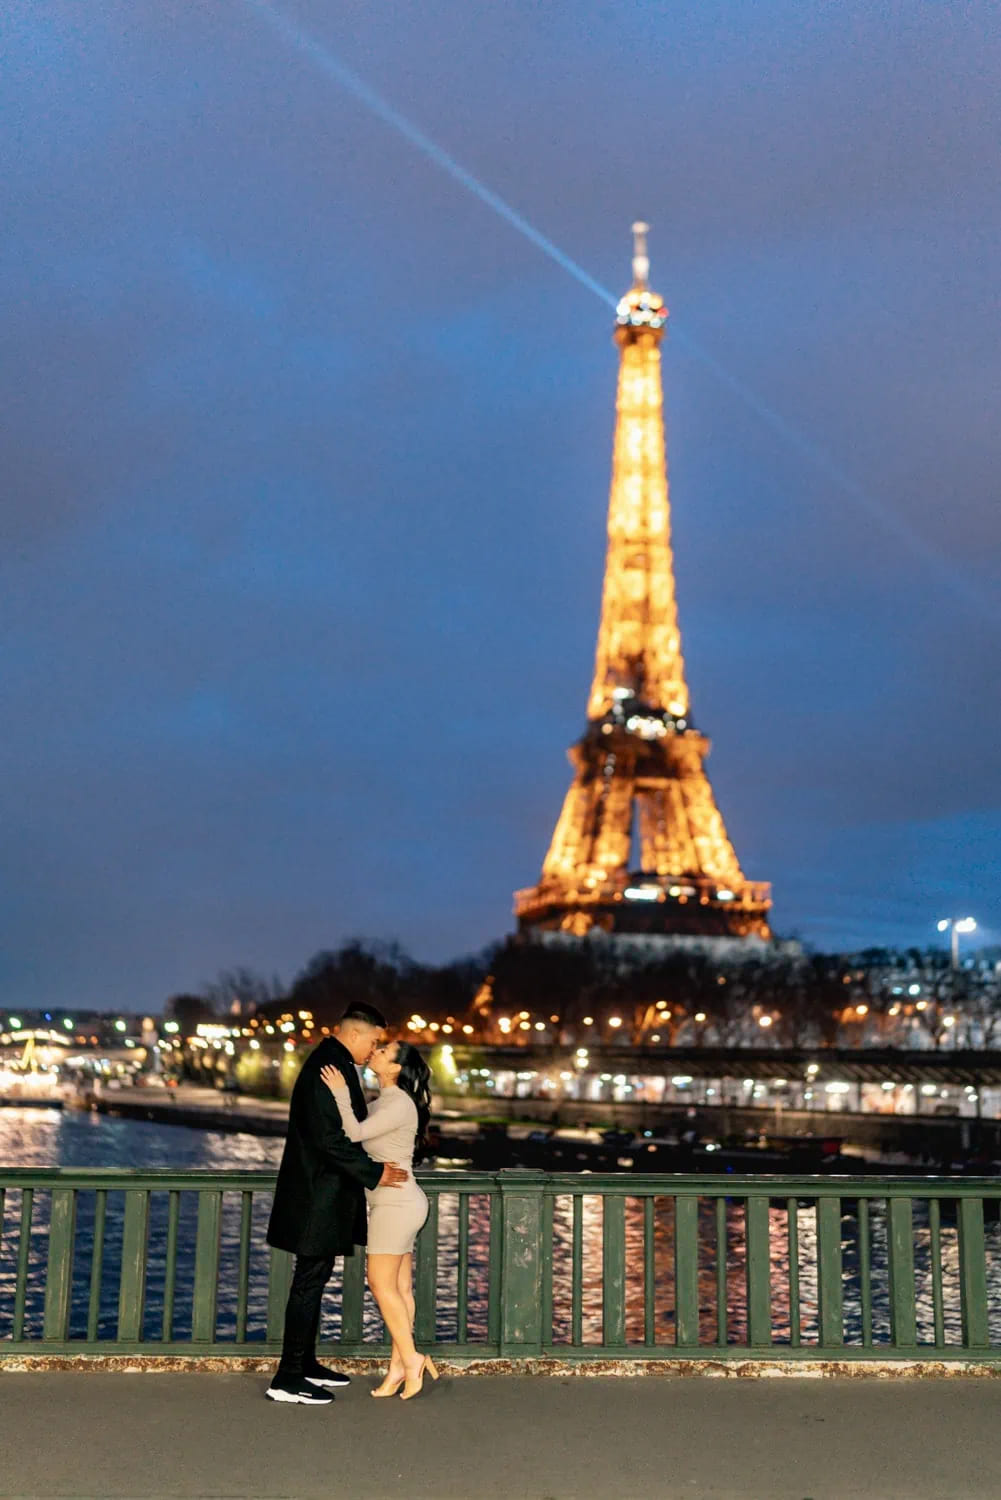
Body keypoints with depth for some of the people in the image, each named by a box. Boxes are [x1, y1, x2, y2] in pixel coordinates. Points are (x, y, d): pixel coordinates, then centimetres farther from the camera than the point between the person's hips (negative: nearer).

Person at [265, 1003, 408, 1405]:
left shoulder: (333, 1064, 14)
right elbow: (328, 1138, -26)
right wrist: (372, 1172, -19)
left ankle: (305, 1363, 26)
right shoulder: (329, 1067, -20)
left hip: (323, 1195, 11)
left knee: (314, 1279, 16)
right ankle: (287, 1378, 0)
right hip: (318, 1196, -11)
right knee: (309, 1281, -5)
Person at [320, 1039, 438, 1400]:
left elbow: (354, 1132, -22)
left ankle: (410, 1359, -1)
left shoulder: (400, 1104, -16)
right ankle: (399, 1364, 10)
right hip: (398, 1203, 9)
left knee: (382, 1283, -6)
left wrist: (340, 1093, -21)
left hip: (396, 1203, -9)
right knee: (400, 1287, 8)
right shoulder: (384, 1102, 13)